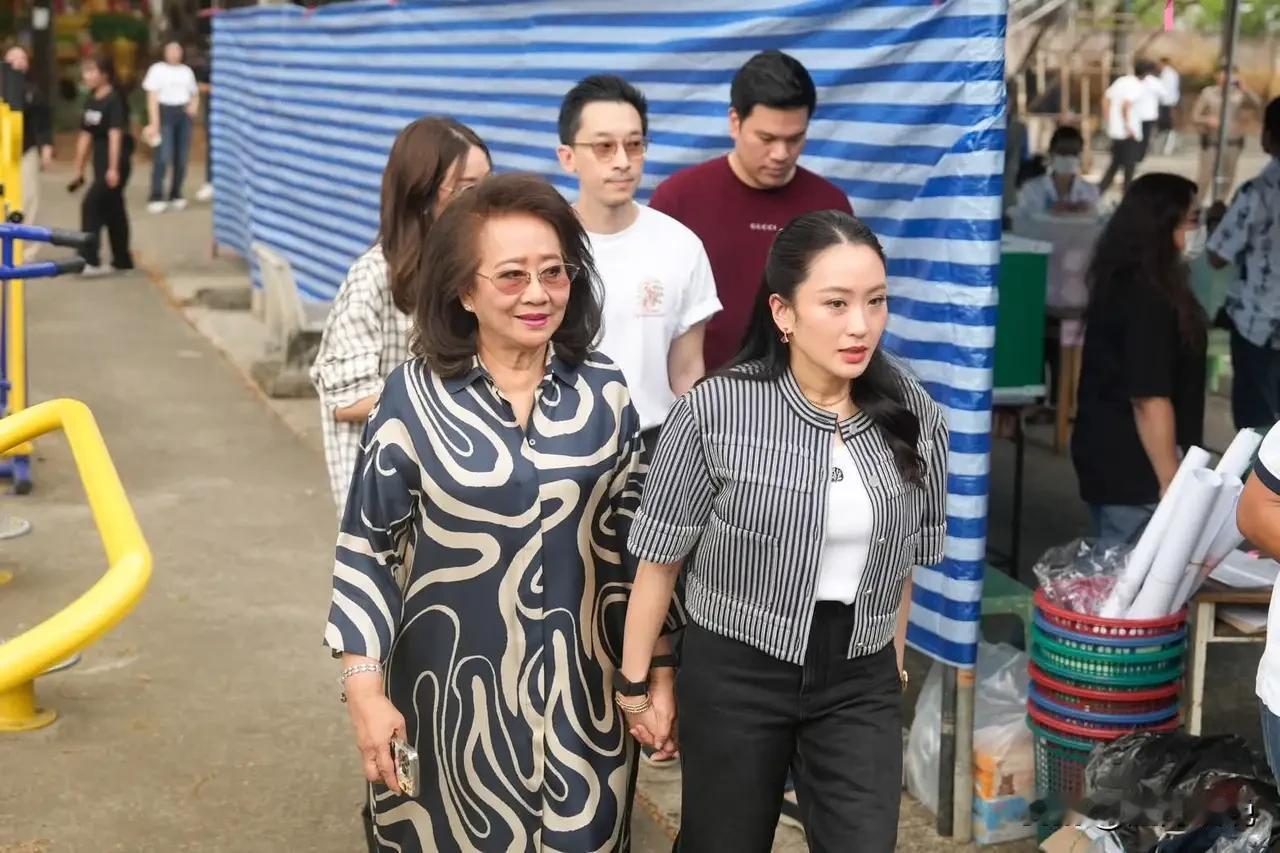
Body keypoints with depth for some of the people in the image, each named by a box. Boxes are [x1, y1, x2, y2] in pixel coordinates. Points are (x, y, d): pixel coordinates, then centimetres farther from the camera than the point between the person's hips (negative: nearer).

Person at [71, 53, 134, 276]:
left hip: (115, 160, -8)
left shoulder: (114, 99, -13)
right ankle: (122, 260, 20)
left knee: (91, 203, -15)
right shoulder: (91, 100, 11)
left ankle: (89, 259, -15)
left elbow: (115, 134, -20)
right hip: (100, 161, 8)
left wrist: (113, 168, -25)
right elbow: (86, 136, 14)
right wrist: (79, 170, 14)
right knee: (112, 210, 13)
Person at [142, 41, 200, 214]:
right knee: (163, 157, -14)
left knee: (181, 159, 3)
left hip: (184, 114, 5)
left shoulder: (187, 71, 16)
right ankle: (156, 198, -14)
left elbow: (195, 93, 23)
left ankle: (175, 196, 13)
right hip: (165, 112, -5)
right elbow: (152, 98, -5)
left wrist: (194, 106, -1)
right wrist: (154, 123, -14)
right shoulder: (157, 69, 0)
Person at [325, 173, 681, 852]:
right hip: (450, 692, -2)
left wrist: (659, 674, 5)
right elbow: (367, 546, -6)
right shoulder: (414, 395, -9)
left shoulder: (605, 393, -1)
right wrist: (364, 688, -10)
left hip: (578, 693, 2)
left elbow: (635, 542, 5)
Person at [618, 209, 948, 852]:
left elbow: (904, 555, 9)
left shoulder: (912, 416, -5)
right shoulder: (715, 411, -16)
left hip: (861, 684, 3)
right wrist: (635, 682, -3)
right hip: (735, 675, -2)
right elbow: (660, 558, -8)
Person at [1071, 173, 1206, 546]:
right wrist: (1170, 482, -20)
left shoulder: (1121, 281, 8)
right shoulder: (1148, 297, -21)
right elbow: (1149, 398, -23)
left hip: (1108, 453, 10)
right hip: (1132, 466, -10)